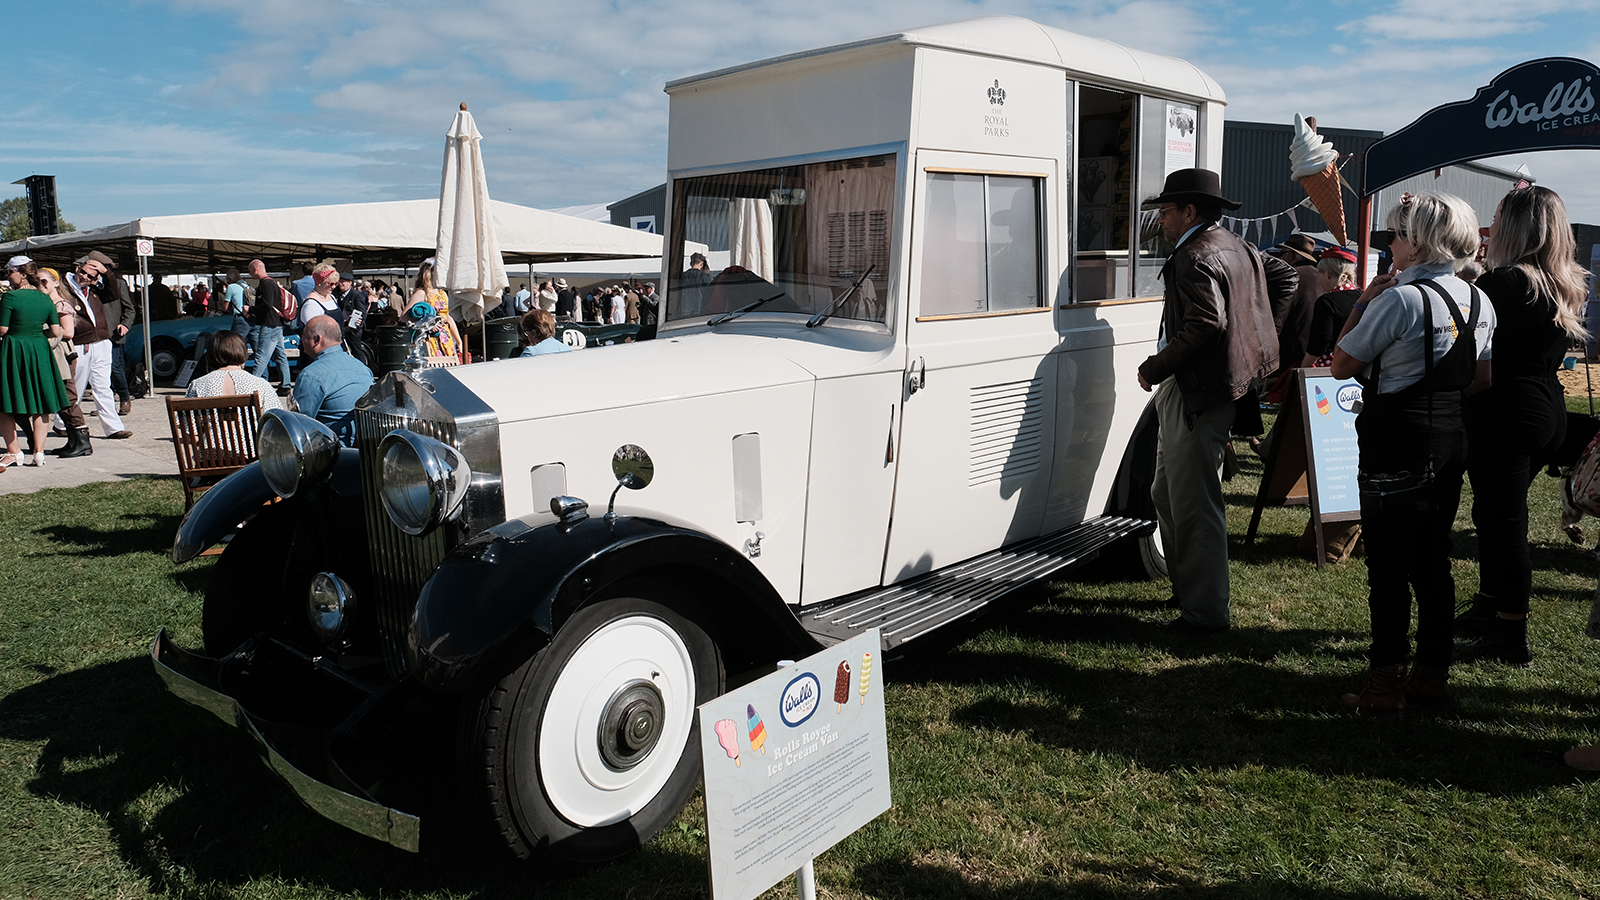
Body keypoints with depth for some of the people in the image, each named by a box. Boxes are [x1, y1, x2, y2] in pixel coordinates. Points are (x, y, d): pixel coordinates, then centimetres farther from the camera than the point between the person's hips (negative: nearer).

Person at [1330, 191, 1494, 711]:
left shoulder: (1400, 299, -17)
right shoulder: (1479, 301, 8)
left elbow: (1340, 365, -12)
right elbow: (1482, 379, 17)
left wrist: (1362, 303, -4)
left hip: (1396, 443, -8)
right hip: (1451, 441, 8)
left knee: (1388, 567, 0)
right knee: (1434, 560, 15)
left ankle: (1386, 684, 8)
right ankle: (1434, 674, 25)